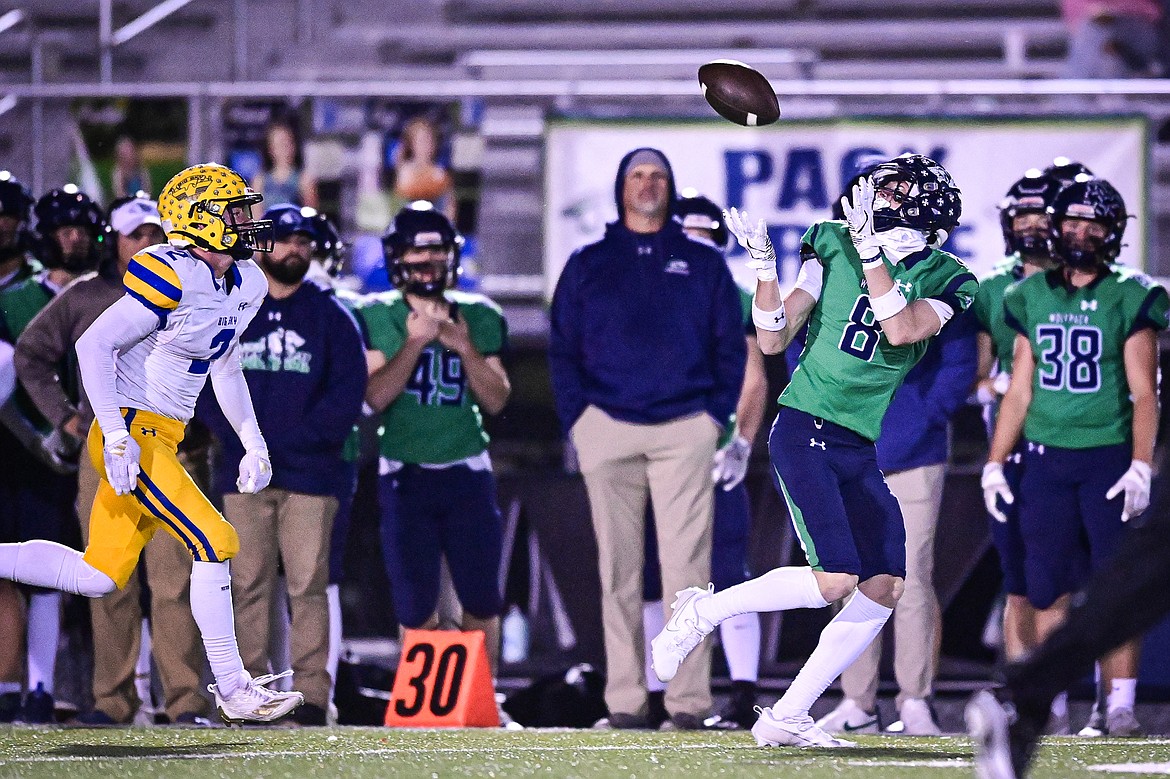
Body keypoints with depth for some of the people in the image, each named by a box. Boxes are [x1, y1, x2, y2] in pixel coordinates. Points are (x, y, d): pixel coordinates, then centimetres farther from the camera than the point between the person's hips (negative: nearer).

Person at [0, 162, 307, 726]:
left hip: (161, 440, 9)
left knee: (99, 577, 9)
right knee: (214, 544, -11)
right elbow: (93, 345, -18)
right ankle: (232, 690, -5)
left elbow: (225, 369, 24)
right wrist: (117, 438, -22)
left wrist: (254, 443, 17)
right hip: (132, 434, -9)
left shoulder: (244, 285, 9)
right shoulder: (172, 277, -18)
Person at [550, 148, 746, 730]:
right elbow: (563, 348, 12)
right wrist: (578, 419, 0)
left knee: (685, 564, -9)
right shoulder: (587, 265, 15)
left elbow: (730, 345, 11)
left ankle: (689, 697, -11)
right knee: (618, 570, -1)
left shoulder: (704, 265, 13)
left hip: (685, 429, -1)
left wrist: (717, 416, -1)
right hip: (608, 429, 1)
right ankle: (624, 698, -1)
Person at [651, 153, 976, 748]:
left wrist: (872, 251, -21)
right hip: (806, 430, -4)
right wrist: (764, 266, -14)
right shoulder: (835, 246, 0)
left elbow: (902, 330, -17)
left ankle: (785, 718, 4)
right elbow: (773, 340, 0)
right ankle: (703, 611, 3)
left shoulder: (944, 281, 4)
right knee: (835, 580, -19)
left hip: (864, 449, 4)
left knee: (884, 588, -5)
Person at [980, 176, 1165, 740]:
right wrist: (995, 463, 11)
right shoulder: (1032, 298, 10)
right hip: (1046, 460, 3)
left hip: (1108, 456, -3)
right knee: (1048, 590, 3)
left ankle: (1119, 705, -2)